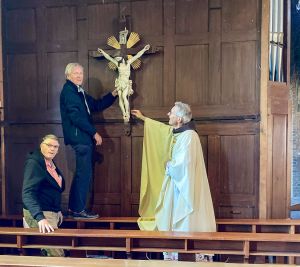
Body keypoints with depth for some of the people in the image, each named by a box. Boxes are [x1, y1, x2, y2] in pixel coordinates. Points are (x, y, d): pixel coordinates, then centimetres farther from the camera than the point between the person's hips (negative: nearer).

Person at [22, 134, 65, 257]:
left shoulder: (51, 164, 11)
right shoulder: (34, 163, -15)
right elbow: (28, 193, -25)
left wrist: (58, 210, 23)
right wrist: (40, 218, -36)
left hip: (51, 213, 9)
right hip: (39, 214, -9)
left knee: (47, 251, 11)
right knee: (57, 255, -12)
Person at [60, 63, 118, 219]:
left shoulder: (79, 92, 19)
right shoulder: (68, 91, -11)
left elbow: (96, 105, 22)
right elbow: (76, 116, -18)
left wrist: (113, 94, 11)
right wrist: (94, 133, -15)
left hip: (83, 138, 10)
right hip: (79, 137, -10)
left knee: (82, 173, 14)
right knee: (84, 173, -7)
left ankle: (73, 207, 21)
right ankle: (79, 210, -1)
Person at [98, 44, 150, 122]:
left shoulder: (128, 62, 2)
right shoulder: (117, 63, 8)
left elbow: (137, 55, 1)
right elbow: (108, 57, 14)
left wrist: (144, 49, -1)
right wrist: (102, 51, 17)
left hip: (126, 83, -3)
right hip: (119, 82, 3)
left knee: (124, 96, -21)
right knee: (120, 98, -4)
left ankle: (127, 113, -15)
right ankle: (124, 114, 0)